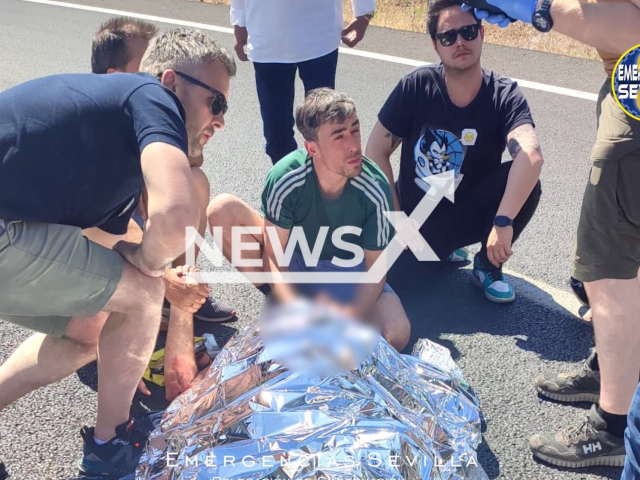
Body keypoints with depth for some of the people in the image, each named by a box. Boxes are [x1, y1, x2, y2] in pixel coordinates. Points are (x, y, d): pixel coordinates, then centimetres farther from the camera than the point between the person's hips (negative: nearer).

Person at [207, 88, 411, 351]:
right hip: (290, 262, 1)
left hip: (346, 273, 0)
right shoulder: (285, 179, -27)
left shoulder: (375, 188, -25)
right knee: (222, 209, -23)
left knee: (397, 332, -28)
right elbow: (274, 259, -19)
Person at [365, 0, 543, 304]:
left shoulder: (504, 96, -17)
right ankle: (442, 249, 15)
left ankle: (488, 265, -2)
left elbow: (531, 156, -36)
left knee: (524, 183, -30)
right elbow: (376, 151, -9)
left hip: (469, 213, -1)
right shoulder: (417, 85, -14)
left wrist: (503, 221, -49)